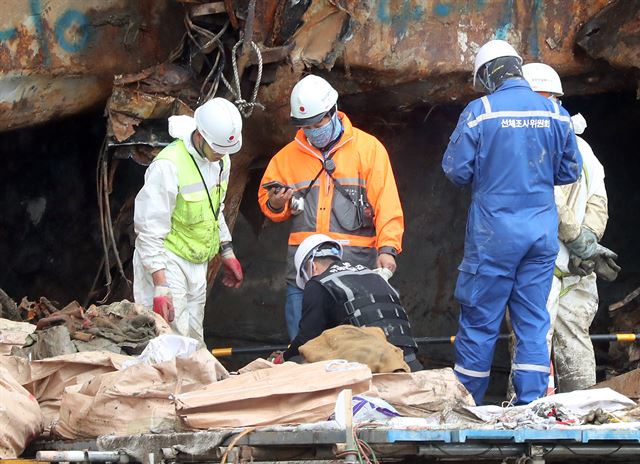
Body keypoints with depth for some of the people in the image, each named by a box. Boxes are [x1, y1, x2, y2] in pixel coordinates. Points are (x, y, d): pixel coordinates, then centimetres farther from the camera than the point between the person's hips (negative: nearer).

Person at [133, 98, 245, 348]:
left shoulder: (221, 160, 3)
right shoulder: (168, 166, -23)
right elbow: (150, 231, -22)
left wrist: (227, 253, 22)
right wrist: (160, 286, -25)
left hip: (197, 262, 8)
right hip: (166, 261, -8)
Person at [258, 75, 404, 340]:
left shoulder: (367, 147, 5)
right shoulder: (288, 155, 14)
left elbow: (387, 204, -1)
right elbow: (266, 197, 24)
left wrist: (387, 248, -12)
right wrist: (276, 204, -1)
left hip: (355, 265, -3)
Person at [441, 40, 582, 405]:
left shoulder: (480, 112, -9)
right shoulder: (556, 113, 3)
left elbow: (456, 170, -6)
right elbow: (570, 172, 11)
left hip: (493, 233, -3)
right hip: (543, 231, 3)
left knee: (479, 320, 4)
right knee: (534, 320, 8)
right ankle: (531, 404, 5)